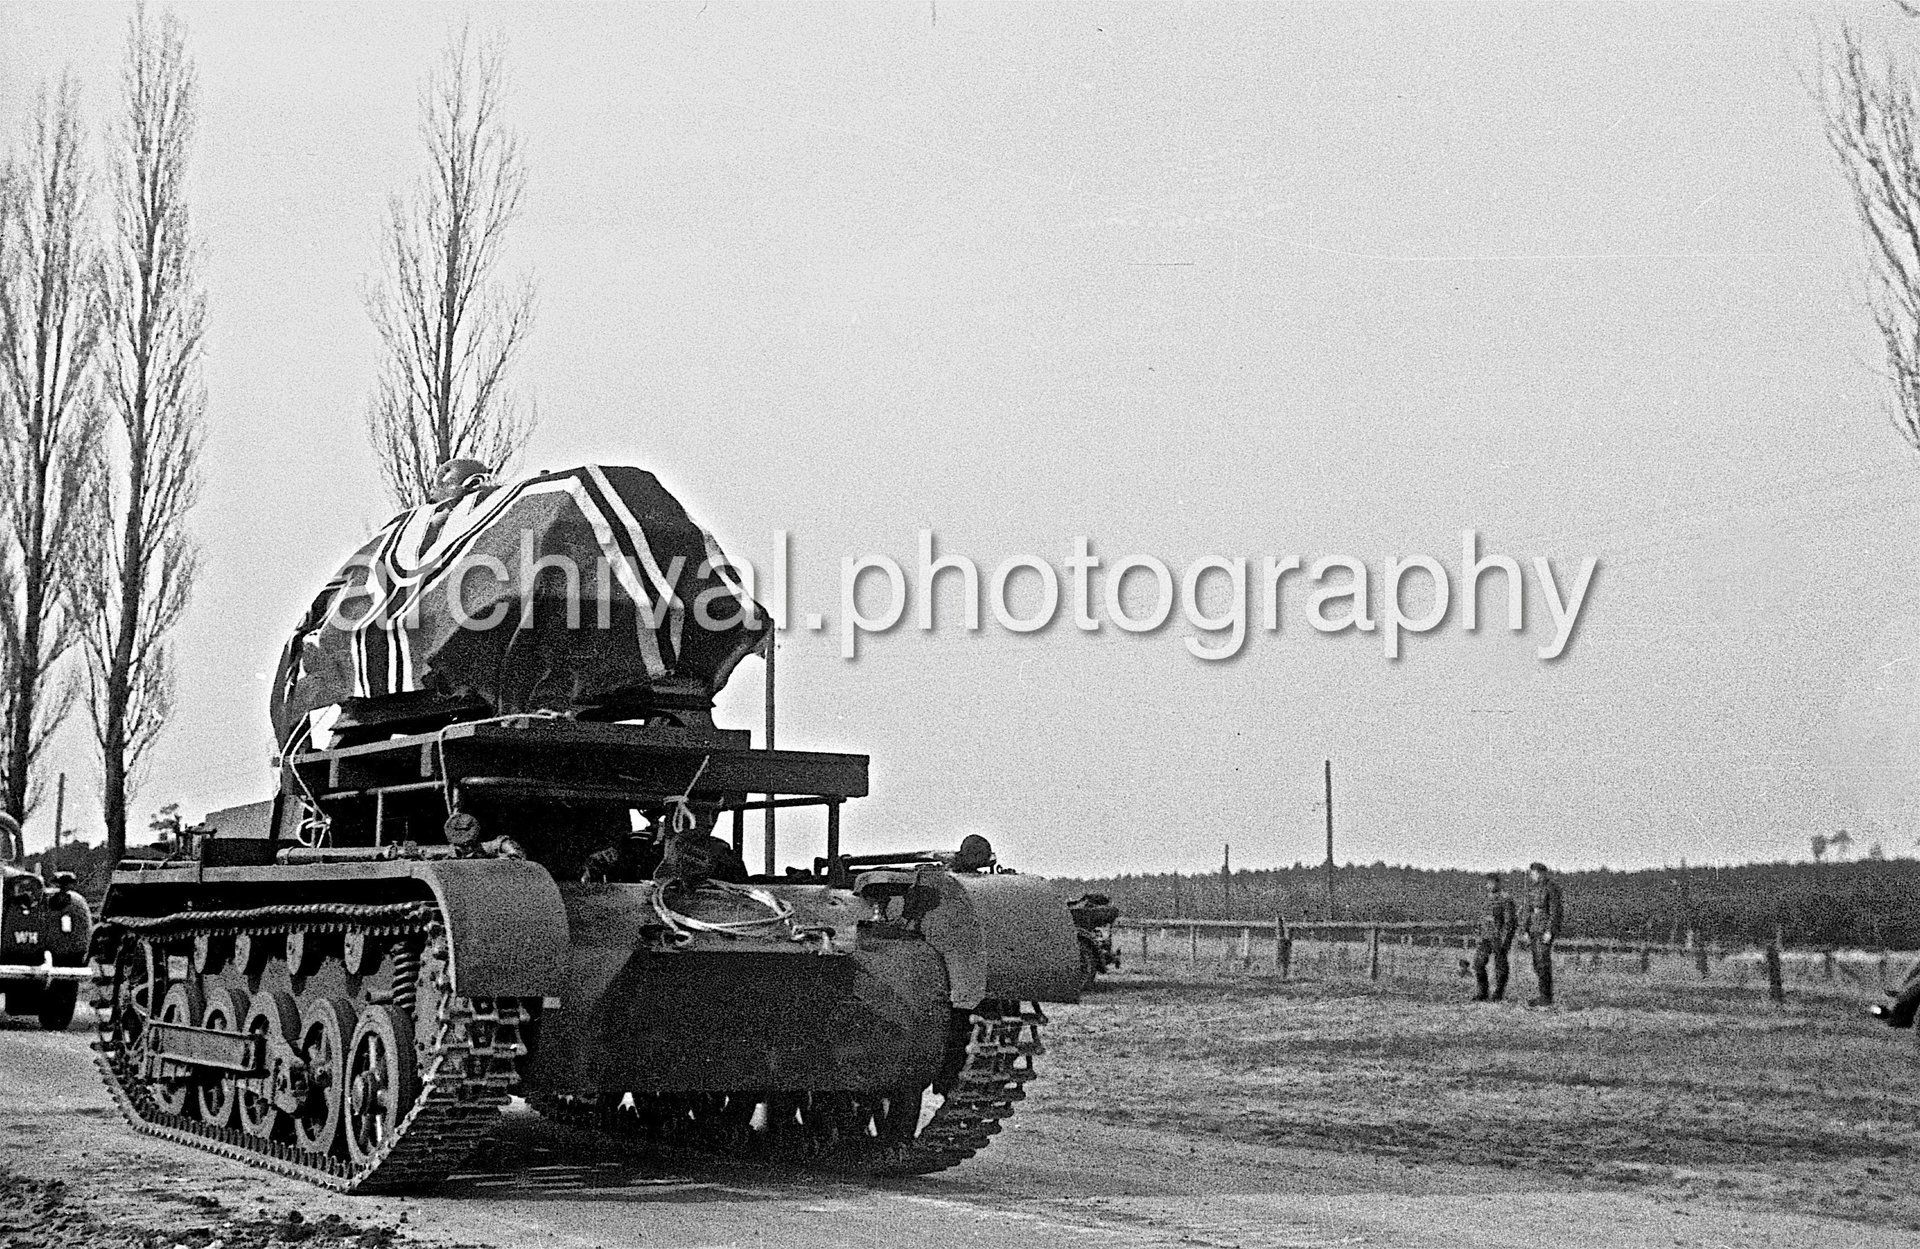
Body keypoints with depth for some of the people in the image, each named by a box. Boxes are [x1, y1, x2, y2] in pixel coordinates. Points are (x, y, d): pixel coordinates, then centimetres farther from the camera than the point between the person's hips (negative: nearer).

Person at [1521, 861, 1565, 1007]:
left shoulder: (1551, 888, -11)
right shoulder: (1533, 889, 13)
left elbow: (1554, 911, -15)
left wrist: (1549, 931, -21)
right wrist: (1527, 932, 14)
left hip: (1547, 927, -8)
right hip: (1535, 928, 8)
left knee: (1543, 961, -12)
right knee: (1537, 962, 7)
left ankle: (1547, 997, -9)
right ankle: (1544, 996, 12)